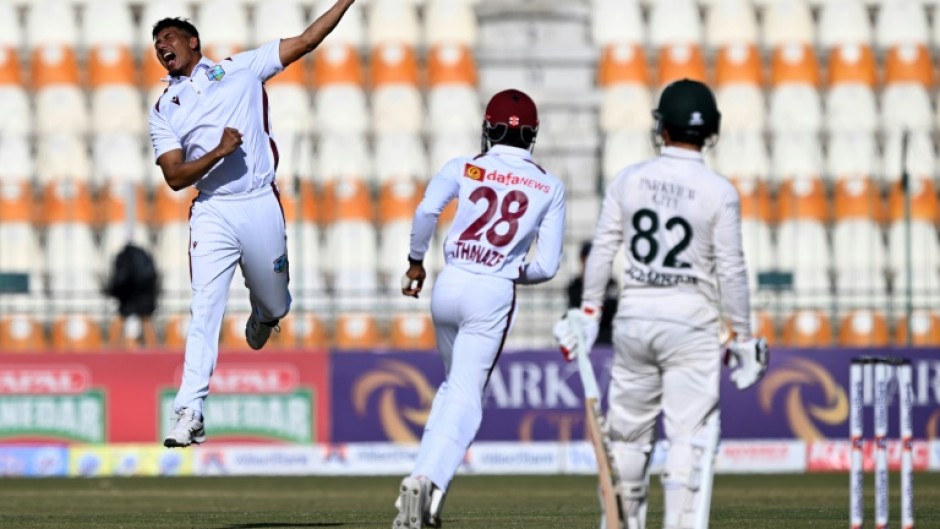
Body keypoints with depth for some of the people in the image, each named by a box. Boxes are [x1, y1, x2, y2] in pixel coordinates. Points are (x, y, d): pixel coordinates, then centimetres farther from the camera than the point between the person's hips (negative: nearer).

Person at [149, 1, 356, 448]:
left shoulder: (241, 69, 8)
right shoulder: (164, 111, 8)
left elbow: (306, 41, 6)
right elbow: (175, 178, -3)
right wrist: (219, 152, -18)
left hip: (261, 206, 1)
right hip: (212, 214, -1)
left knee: (276, 306, 13)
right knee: (205, 311, -13)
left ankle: (261, 317, 52)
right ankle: (190, 413, -16)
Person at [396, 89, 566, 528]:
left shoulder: (463, 170, 2)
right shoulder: (549, 187, 4)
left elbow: (426, 211, -16)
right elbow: (547, 266, -1)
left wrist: (415, 261, -1)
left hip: (448, 287, 2)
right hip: (495, 294, -2)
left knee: (454, 386, 24)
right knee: (465, 400, -1)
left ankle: (425, 481, 16)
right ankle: (429, 481, -23)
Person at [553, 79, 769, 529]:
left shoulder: (628, 181, 1)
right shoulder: (719, 192, -8)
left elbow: (601, 251, 3)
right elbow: (731, 271, -7)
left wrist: (588, 314, 10)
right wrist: (742, 337, 0)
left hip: (634, 318, 3)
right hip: (691, 323, -3)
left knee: (628, 431, 13)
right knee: (690, 436, -4)